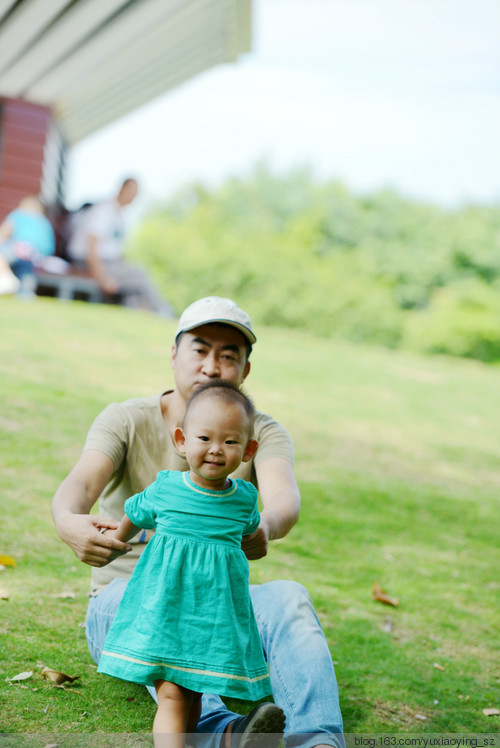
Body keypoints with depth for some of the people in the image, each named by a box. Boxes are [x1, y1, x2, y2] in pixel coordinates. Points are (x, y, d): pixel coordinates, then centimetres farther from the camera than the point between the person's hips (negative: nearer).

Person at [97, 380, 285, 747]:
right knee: (171, 695, -9)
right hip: (165, 608, -2)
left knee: (195, 695, 9)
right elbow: (132, 517, 16)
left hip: (215, 615, 2)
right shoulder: (164, 490, -5)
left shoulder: (245, 498, -2)